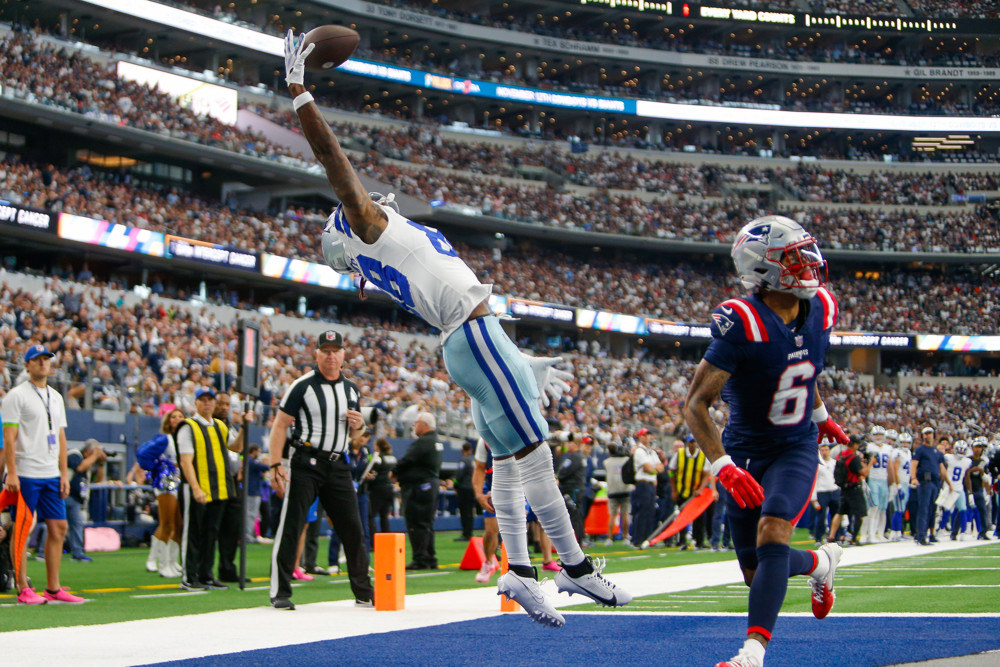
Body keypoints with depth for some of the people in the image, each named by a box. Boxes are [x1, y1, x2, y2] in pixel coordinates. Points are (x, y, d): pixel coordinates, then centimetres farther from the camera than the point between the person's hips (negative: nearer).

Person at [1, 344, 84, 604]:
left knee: (58, 527, 5)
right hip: (25, 474, -7)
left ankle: (53, 589, 10)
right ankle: (23, 590, -1)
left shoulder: (55, 397, 17)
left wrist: (64, 473, 11)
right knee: (22, 529, -4)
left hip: (51, 475, 7)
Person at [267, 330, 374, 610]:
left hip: (338, 466, 5)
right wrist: (276, 466, -16)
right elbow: (280, 425, -7)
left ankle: (364, 593, 16)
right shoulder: (303, 386, -5)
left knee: (353, 528, 6)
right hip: (304, 463, -5)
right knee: (291, 525, -9)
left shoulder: (351, 390, 14)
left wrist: (358, 425, -1)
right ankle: (280, 593, -5)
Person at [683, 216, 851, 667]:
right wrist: (722, 466, -37)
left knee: (771, 535, -25)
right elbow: (695, 404, -26)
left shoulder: (819, 310, -8)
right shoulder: (742, 324, -26)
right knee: (755, 572, 6)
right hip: (746, 452, -1)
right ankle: (821, 562, 39)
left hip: (796, 448, 1)